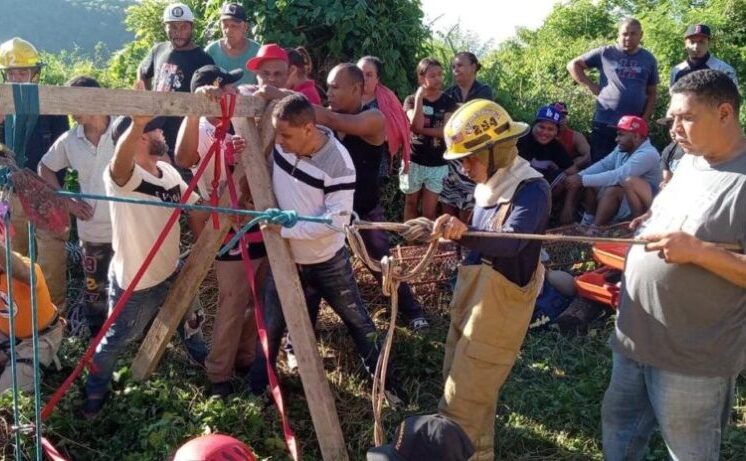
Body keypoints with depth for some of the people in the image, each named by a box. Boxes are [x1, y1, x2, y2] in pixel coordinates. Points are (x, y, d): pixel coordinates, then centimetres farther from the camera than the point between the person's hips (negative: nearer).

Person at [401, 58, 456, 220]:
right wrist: (419, 98, -17)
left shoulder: (448, 102, -1)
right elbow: (416, 125, -18)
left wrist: (421, 130, -15)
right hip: (413, 161, 1)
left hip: (438, 165, 0)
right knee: (411, 204, 15)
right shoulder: (411, 100, -2)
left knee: (429, 211, 1)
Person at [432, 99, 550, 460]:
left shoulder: (531, 189, -21)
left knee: (463, 401, -3)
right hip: (471, 297, 9)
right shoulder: (491, 185, 5)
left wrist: (464, 233, -52)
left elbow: (511, 242, -38)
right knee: (465, 386, 23)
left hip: (499, 306, -9)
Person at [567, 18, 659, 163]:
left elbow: (652, 93, 13)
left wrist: (645, 119, 2)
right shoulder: (605, 53, 2)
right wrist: (590, 85, -2)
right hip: (604, 124, -2)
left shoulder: (649, 59, 10)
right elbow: (573, 65, 7)